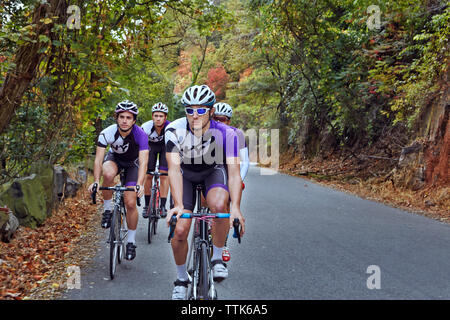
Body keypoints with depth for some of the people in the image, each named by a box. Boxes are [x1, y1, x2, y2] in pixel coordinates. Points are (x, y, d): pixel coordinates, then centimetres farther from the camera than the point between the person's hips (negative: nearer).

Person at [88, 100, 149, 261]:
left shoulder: (140, 134, -31)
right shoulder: (107, 133, -29)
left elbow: (143, 162, -38)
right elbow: (98, 159, -32)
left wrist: (140, 184, -52)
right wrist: (96, 181, -46)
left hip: (132, 163, -1)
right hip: (114, 158, 1)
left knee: (130, 203, -9)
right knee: (108, 174, -37)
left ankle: (131, 241, 9)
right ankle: (107, 209, -14)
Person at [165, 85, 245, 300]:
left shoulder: (226, 134, -28)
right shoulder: (174, 131, -28)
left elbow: (234, 172, -32)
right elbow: (174, 169, -34)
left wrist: (235, 207, -47)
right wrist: (178, 205, -46)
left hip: (214, 171, 0)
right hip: (186, 173, 1)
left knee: (219, 205, -34)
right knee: (180, 230, -11)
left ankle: (218, 258, -9)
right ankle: (181, 279, 15)